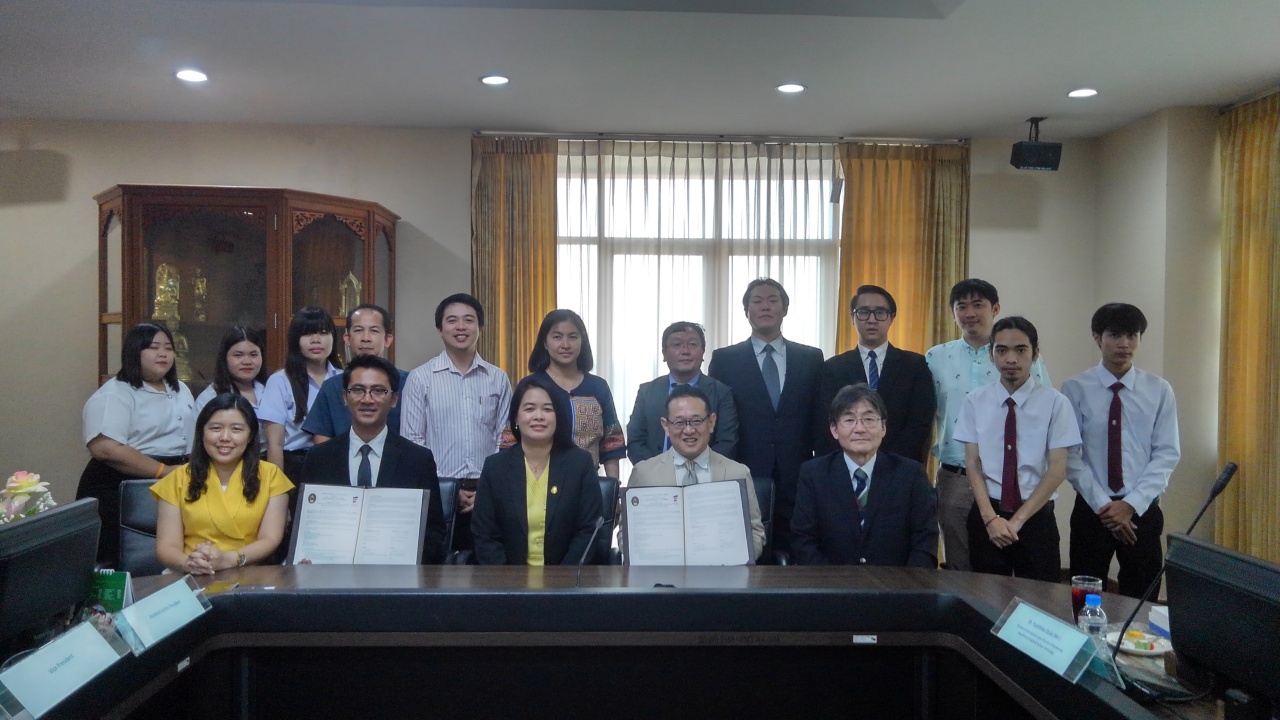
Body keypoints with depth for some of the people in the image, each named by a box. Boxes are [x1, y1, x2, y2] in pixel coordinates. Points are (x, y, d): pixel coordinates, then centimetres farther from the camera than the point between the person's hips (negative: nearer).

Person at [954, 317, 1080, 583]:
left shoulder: (1054, 402, -6)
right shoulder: (976, 401, 0)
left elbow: (1057, 471, -7)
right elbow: (973, 464, 0)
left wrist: (1018, 520, -11)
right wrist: (990, 518, -11)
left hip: (1036, 516, -1)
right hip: (985, 516, 2)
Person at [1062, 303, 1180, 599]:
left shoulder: (1159, 390, 0)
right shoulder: (1075, 389, -5)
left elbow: (1167, 453, -2)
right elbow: (1070, 455, -7)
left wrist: (1132, 503, -12)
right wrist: (1102, 504, -13)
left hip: (1143, 511, 1)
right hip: (1091, 510, -1)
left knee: (1140, 600, 12)